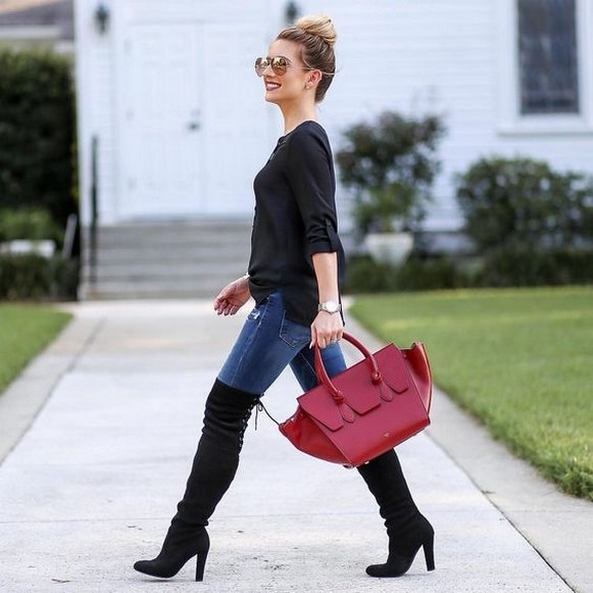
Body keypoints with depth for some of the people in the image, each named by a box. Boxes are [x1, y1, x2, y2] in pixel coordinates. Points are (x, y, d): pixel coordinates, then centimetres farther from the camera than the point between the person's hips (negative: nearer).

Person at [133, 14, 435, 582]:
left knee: (224, 413, -2)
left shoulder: (305, 141, -12)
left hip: (291, 302, -10)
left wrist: (328, 306, -27)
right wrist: (252, 281, 29)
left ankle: (186, 534, 5)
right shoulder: (298, 141, 17)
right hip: (294, 298, 10)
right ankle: (406, 525, 10)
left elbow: (321, 231, -20)